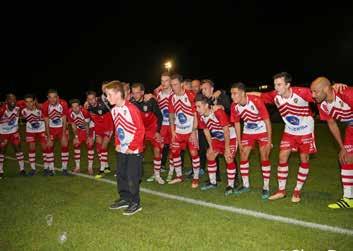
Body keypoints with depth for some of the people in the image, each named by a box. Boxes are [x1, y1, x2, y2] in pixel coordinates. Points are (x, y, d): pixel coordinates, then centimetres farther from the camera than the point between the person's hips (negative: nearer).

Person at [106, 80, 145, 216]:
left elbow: (140, 129, -18)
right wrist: (117, 144, 9)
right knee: (120, 175, 15)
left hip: (134, 150, -8)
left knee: (132, 177, -1)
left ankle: (135, 203, 14)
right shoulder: (113, 110, 6)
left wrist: (132, 147, -16)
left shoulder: (131, 109, -19)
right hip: (121, 149, 8)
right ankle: (125, 198, 31)